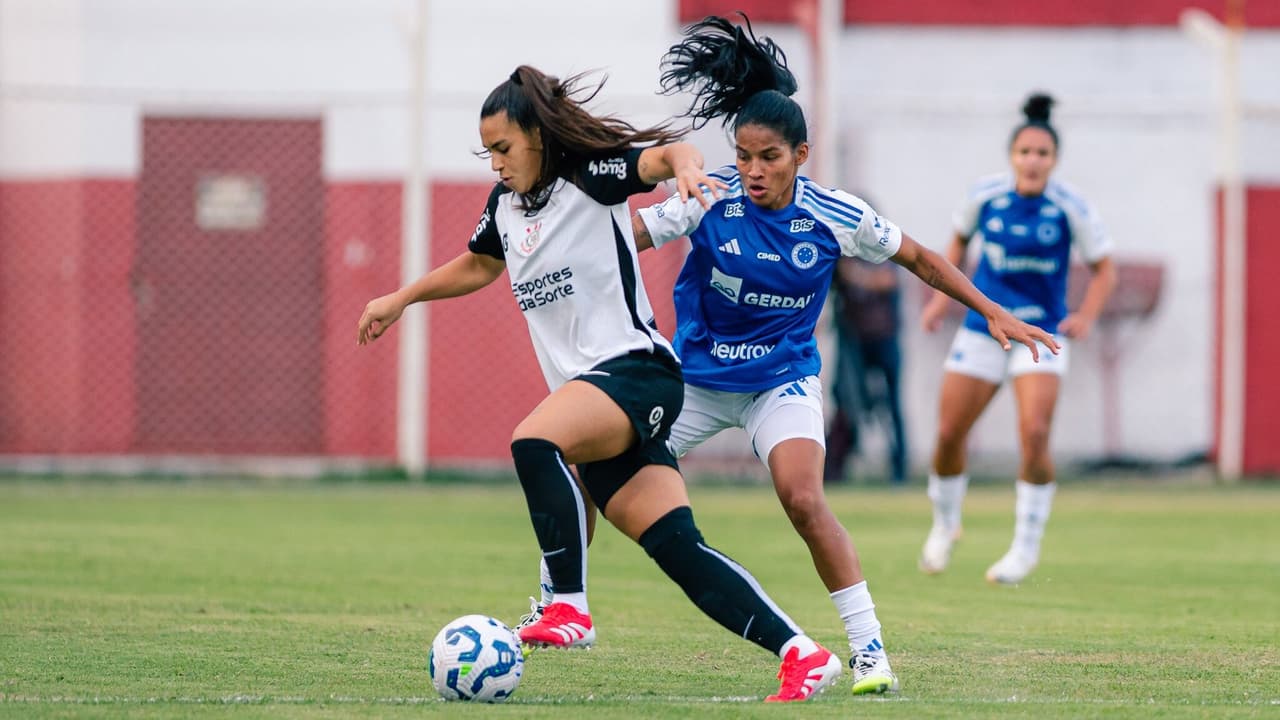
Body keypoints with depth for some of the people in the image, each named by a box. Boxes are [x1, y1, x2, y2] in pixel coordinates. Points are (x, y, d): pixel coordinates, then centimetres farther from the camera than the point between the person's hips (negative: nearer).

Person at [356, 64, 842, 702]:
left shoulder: (590, 174, -5)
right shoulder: (505, 203, 17)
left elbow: (665, 155, -22)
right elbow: (477, 266, 38)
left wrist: (683, 165, -44)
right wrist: (399, 300, 40)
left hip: (637, 370, -8)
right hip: (588, 387, 8)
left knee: (532, 442, -34)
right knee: (679, 550, -3)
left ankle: (570, 609, -30)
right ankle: (802, 655, -4)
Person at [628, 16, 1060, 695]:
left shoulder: (835, 216, -16)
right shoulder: (712, 199, -18)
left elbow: (918, 258, -1)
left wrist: (995, 313, 0)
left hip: (782, 378, -2)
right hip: (694, 376, 2)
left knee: (803, 499, -25)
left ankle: (868, 647, -16)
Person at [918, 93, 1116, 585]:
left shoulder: (1071, 209, -10)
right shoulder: (984, 196, -5)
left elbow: (1103, 269, 1)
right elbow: (960, 240, 16)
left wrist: (1087, 315, -16)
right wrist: (942, 297, 7)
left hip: (1042, 333, -2)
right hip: (983, 328, 2)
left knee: (1034, 433, -20)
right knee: (948, 434, -1)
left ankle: (1026, 548, -4)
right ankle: (945, 525, 28)